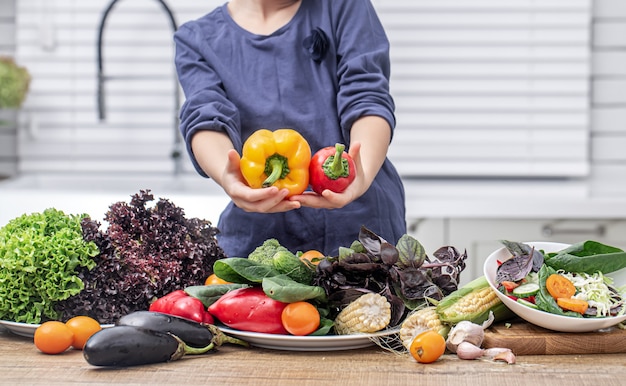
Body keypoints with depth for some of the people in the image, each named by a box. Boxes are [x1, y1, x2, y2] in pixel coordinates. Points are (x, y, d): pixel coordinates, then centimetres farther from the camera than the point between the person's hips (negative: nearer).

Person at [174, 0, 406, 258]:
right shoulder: (196, 39, 6)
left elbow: (367, 98, -9)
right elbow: (207, 118, -12)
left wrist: (363, 173, -31)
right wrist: (226, 176, -36)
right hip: (258, 234, 1)